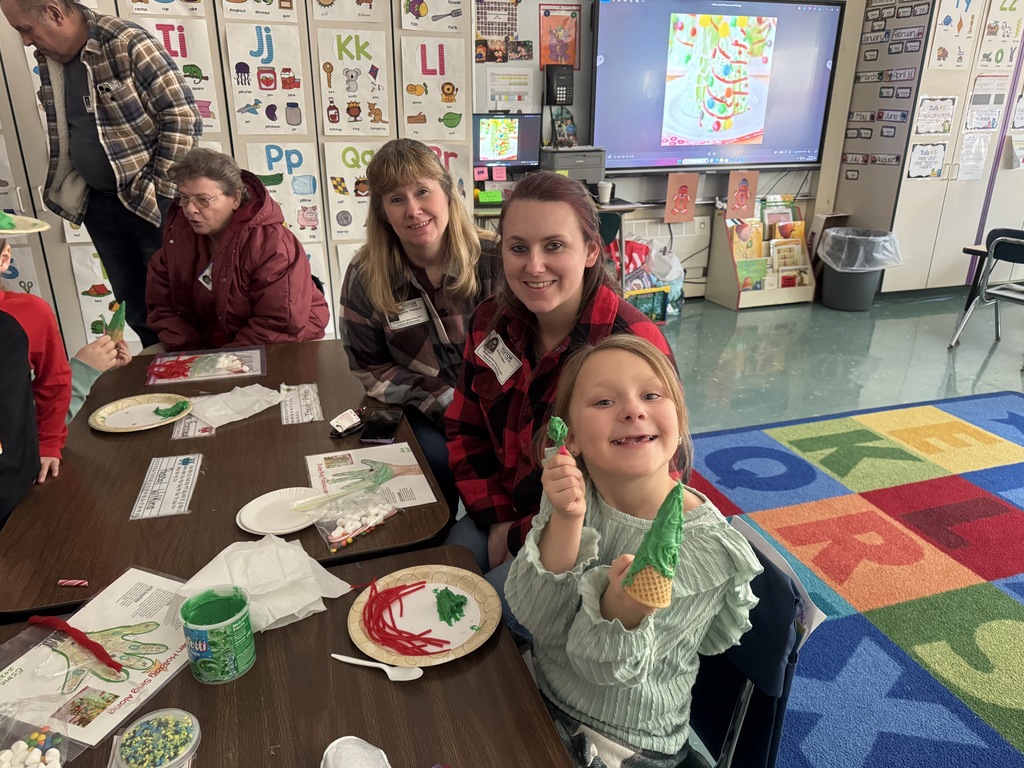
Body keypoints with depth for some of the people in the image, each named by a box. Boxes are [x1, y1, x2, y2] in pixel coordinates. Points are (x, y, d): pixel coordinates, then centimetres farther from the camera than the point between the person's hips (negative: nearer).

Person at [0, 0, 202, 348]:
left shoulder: (128, 44, -15)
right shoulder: (47, 58, 7)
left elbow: (182, 116, -18)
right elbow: (60, 133, 18)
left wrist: (164, 190, -17)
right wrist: (64, 189, 12)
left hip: (149, 198, -7)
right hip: (98, 202, 7)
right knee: (131, 300, 14)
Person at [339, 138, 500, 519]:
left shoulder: (492, 258, -10)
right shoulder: (365, 277, -7)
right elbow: (371, 370, -2)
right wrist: (446, 402, -13)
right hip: (424, 413, 0)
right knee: (437, 462, -26)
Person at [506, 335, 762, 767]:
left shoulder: (705, 545, -24)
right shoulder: (571, 489, -14)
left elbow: (606, 668, -20)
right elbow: (536, 620, -20)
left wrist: (618, 610, -41)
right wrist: (566, 521, -33)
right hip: (542, 695, 3)